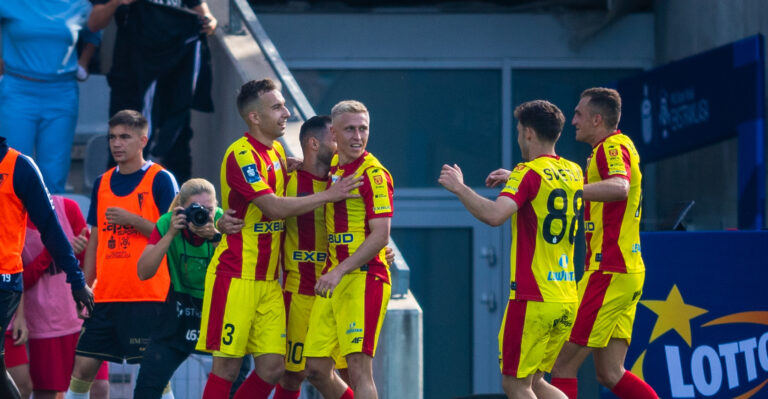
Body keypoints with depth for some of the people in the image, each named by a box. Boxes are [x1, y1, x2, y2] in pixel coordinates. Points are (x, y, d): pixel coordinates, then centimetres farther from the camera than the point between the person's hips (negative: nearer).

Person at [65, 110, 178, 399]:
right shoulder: (102, 183, 14)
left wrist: (131, 219, -18)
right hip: (105, 296, 5)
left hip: (147, 294, -5)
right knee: (83, 365, 2)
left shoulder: (160, 180, -2)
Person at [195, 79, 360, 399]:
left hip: (269, 280, 8)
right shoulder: (241, 155, -14)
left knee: (272, 367, 1)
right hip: (235, 276, -8)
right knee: (227, 365, -6)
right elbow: (275, 207, -22)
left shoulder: (277, 152, 14)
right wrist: (329, 195, -18)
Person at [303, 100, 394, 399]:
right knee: (316, 369, 8)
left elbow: (381, 236, -16)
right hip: (332, 279, 8)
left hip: (364, 277, -8)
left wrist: (340, 271, -22)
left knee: (358, 369, -14)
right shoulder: (332, 167, 13)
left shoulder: (374, 174, -9)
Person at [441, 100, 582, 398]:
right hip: (567, 298, 8)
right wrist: (512, 178, 37)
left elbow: (494, 215, -28)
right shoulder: (574, 173, 11)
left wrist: (460, 188, -15)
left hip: (532, 298, -8)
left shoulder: (529, 173, -12)